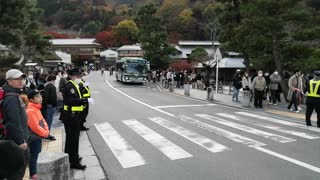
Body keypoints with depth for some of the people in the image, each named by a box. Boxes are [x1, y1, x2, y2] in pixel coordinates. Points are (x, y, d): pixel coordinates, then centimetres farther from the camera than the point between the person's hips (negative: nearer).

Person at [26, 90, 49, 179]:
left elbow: (42, 121, 14)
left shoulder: (36, 108, 9)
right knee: (33, 156, 2)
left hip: (38, 136, 10)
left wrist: (46, 130, 0)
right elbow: (35, 126, -25)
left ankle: (34, 172, 32)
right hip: (34, 137, -10)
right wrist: (45, 133, -14)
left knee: (36, 155, 19)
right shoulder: (30, 110, -22)